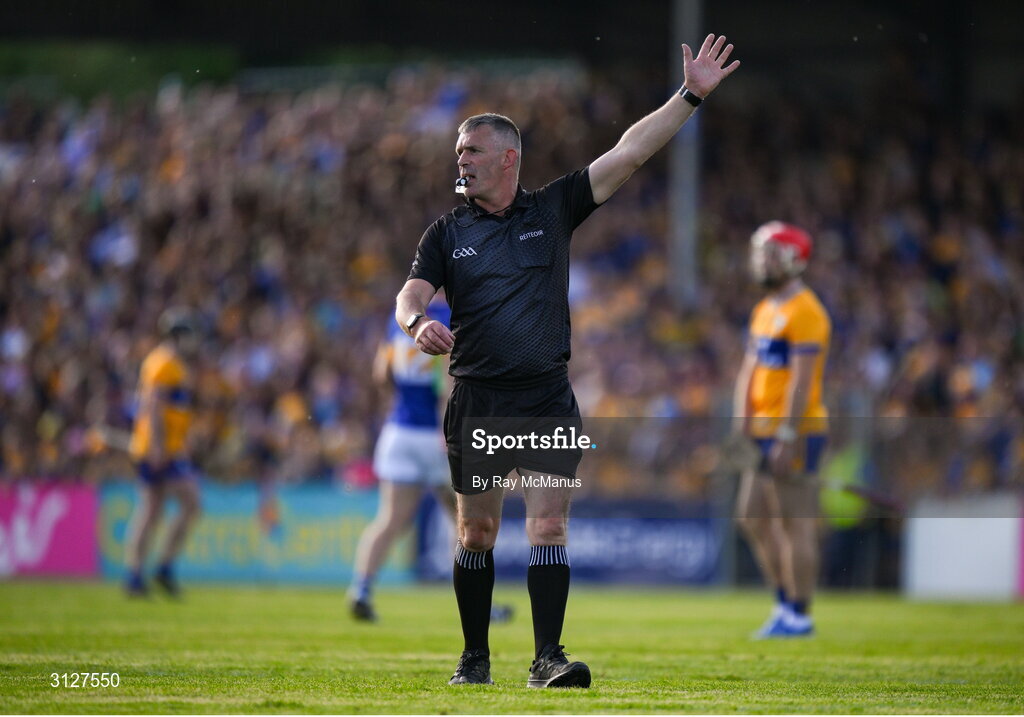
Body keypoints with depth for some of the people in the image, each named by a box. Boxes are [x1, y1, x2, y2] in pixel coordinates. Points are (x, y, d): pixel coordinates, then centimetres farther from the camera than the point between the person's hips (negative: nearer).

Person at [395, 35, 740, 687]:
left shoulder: (552, 210, 7)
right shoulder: (448, 232, 8)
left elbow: (628, 153, 3)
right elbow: (410, 296, -2)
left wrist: (691, 96, -2)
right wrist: (419, 323, -27)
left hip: (548, 397, -1)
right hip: (477, 401, 1)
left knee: (550, 527, -9)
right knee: (476, 532, 4)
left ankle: (548, 657, -11)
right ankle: (475, 656, 14)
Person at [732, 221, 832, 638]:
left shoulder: (805, 314, -14)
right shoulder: (764, 311, 16)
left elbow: (801, 381, -18)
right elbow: (749, 372, 17)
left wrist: (787, 437, -21)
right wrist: (742, 423, 6)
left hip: (796, 431, -10)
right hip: (765, 430, 10)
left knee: (796, 523, -5)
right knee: (753, 517, 10)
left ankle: (799, 614, 0)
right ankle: (784, 601, 18)